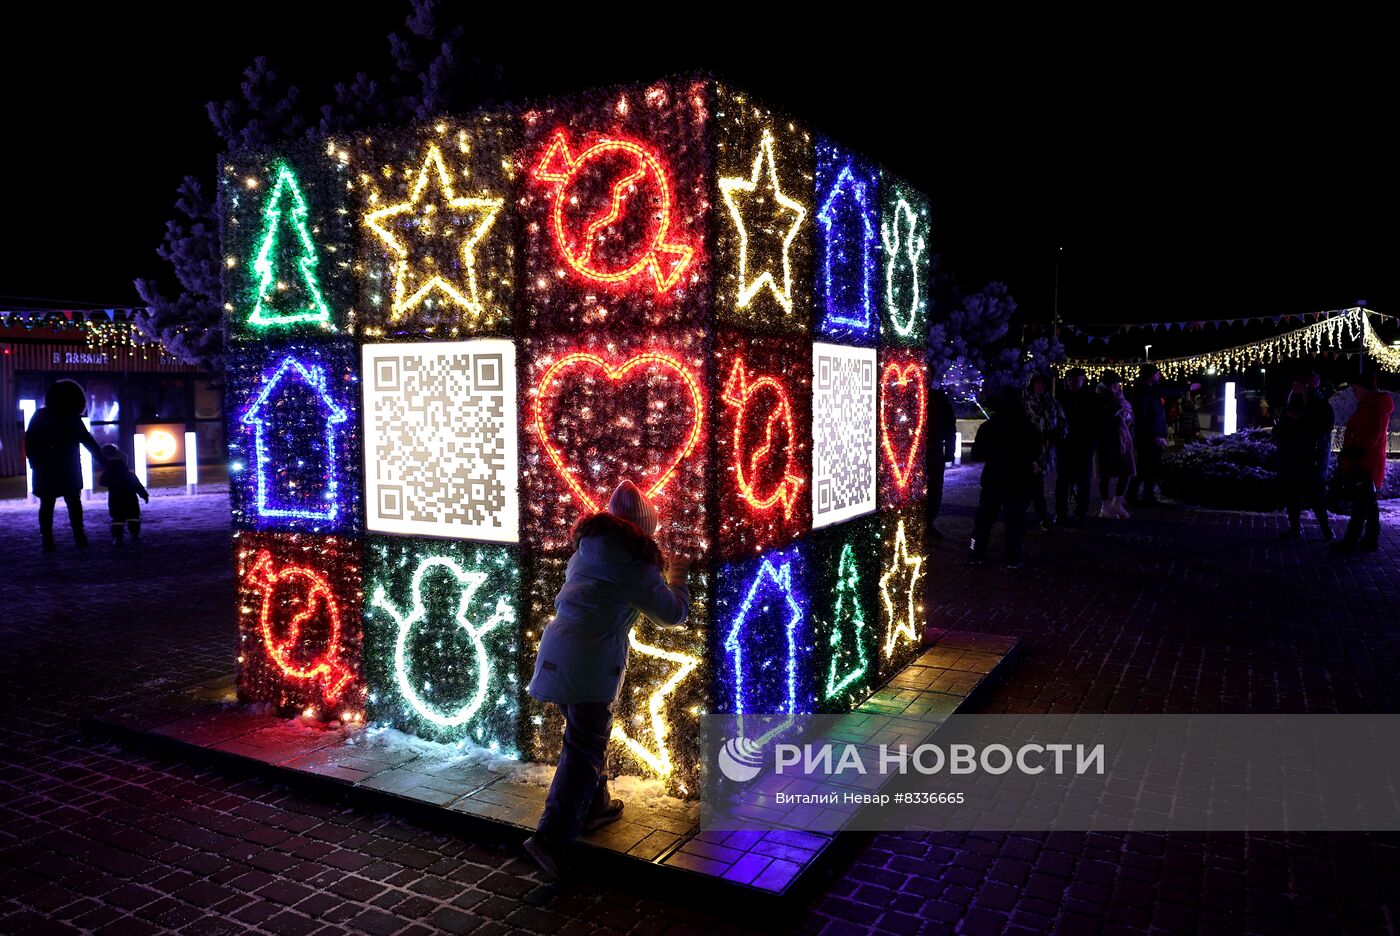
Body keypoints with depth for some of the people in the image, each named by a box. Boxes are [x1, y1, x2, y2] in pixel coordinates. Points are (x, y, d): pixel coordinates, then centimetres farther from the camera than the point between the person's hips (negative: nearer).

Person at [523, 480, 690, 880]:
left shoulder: (587, 546, 15)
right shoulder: (635, 562, -5)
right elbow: (672, 615, 3)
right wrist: (676, 578, 22)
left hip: (555, 648, 8)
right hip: (590, 660, -8)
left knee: (586, 736, 24)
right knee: (583, 750, -4)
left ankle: (594, 807, 37)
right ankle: (550, 837, -11)